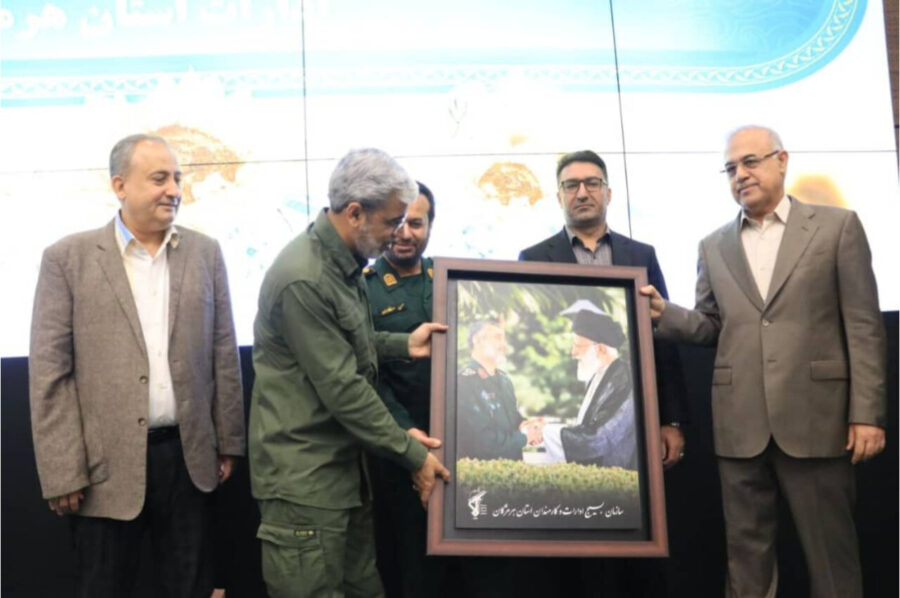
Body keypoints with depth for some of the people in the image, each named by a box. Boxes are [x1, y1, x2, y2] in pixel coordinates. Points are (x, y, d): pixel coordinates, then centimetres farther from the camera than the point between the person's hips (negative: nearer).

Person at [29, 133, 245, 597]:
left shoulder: (205, 253, 4)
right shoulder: (68, 258, -4)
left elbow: (223, 354, 7)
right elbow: (50, 372, -6)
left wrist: (227, 443, 7)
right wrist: (62, 473, -8)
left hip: (189, 456, 3)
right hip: (107, 463, -2)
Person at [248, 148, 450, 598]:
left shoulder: (343, 262, 7)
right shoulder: (303, 279, -23)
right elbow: (342, 388, -22)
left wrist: (403, 344, 7)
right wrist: (414, 455, -15)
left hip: (343, 463, 9)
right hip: (303, 476, -9)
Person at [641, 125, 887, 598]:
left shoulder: (837, 226, 3)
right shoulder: (714, 246, 13)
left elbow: (863, 326, -2)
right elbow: (712, 327, 11)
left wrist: (867, 413, -8)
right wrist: (663, 313, -8)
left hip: (815, 419, -3)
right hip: (740, 425, 3)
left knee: (830, 552, 7)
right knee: (746, 552, 11)